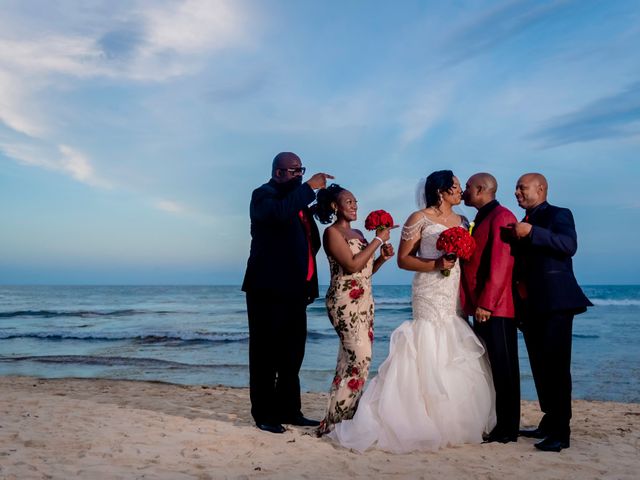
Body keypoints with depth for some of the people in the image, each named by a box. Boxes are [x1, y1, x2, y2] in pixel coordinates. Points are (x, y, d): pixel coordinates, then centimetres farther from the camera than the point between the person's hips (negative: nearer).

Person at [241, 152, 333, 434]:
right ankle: (264, 414, 11)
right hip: (268, 289, -8)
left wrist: (310, 284, 16)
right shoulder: (263, 194, -6)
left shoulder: (297, 199, 19)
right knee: (266, 355, 2)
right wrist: (309, 187, -22)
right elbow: (279, 212, -31)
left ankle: (289, 411, 23)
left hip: (293, 291, 8)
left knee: (292, 355, 13)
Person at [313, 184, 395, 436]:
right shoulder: (332, 232, -6)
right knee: (360, 358, -13)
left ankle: (346, 415, 14)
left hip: (364, 300, 8)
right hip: (345, 301, -8)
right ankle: (333, 422, -7)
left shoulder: (357, 233, 18)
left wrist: (382, 258, 3)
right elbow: (352, 266, -16)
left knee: (350, 359, 8)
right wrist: (378, 240, -11)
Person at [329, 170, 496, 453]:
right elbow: (403, 259, -4)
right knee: (430, 355, -9)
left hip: (456, 297, 6)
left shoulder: (462, 221, 16)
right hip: (429, 295, -6)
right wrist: (434, 264, -17)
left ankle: (453, 422, 15)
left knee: (458, 358, 5)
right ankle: (427, 424, -1)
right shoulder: (420, 218, -2)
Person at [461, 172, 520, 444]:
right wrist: (474, 304, 10)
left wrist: (486, 304, -21)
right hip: (482, 307, 9)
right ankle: (492, 424, 20)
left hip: (497, 308, -9)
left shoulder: (501, 216, -10)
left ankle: (507, 430, 7)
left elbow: (501, 263, -18)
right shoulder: (480, 220, 19)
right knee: (488, 368, 12)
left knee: (503, 368, -1)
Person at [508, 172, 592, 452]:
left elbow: (569, 245, -20)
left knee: (556, 365, -9)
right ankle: (549, 423, 20)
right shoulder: (522, 224, 22)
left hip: (555, 303, -8)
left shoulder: (558, 215, -1)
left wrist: (532, 233, -25)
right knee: (540, 366, 11)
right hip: (530, 306, 8)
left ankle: (561, 432, -6)